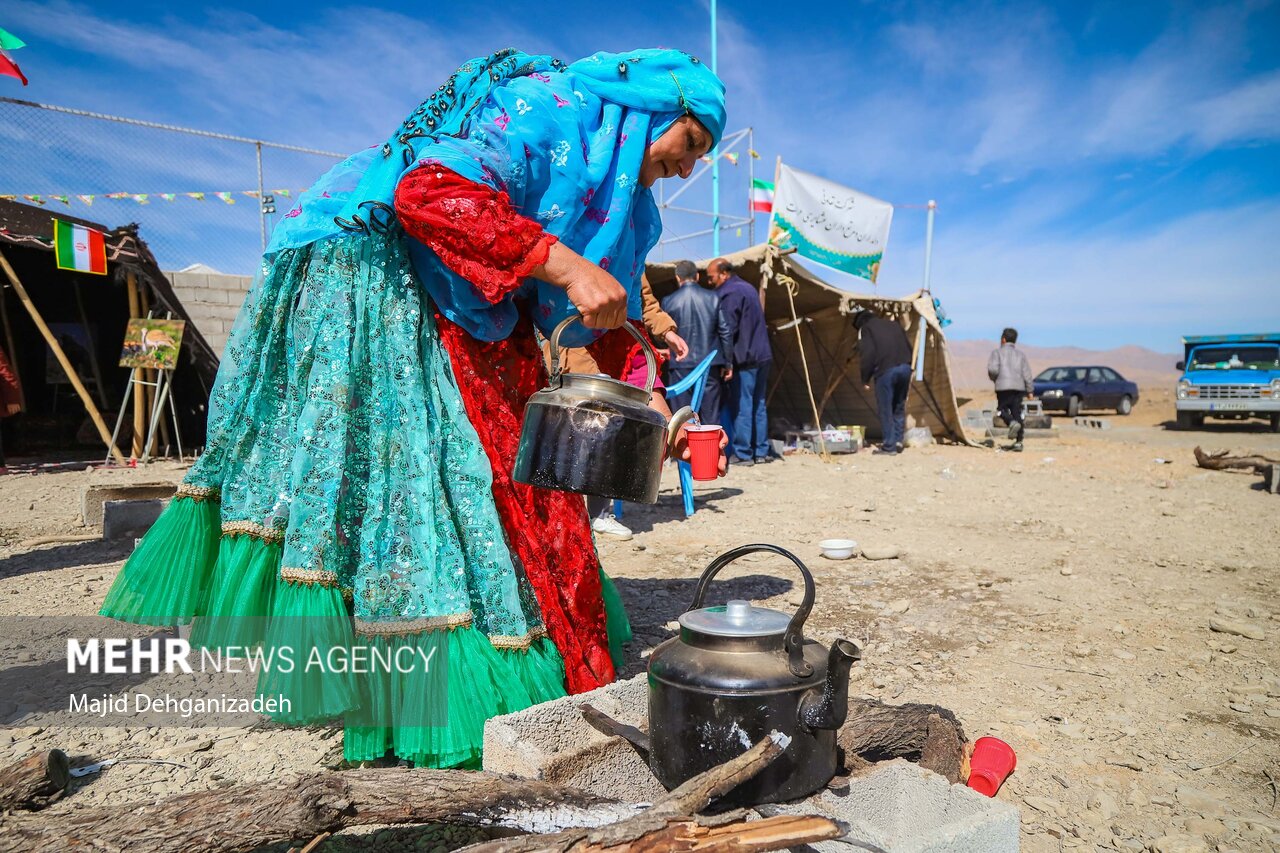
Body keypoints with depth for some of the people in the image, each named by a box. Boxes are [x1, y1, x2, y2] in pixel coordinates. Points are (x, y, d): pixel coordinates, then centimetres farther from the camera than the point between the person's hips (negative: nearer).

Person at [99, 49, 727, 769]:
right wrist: (565, 264, -36)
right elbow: (430, 192, -31)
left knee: (508, 475, 4)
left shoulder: (622, 197, 12)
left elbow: (614, 321, 14)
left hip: (463, 319, 9)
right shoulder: (549, 104, -17)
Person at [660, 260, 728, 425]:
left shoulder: (669, 301, -3)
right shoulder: (712, 298, 0)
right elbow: (724, 331, 1)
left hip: (681, 364, -1)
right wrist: (726, 362, 8)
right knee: (711, 415, 8)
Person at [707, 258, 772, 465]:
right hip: (762, 356, 9)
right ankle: (761, 451, 16)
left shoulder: (729, 293, -11)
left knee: (741, 407, -4)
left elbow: (727, 331, -18)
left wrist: (726, 361, -16)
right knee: (758, 405, 12)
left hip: (744, 359, -9)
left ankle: (743, 454, -1)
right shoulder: (748, 288, 19)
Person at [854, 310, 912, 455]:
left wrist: (865, 379, 3)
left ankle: (888, 446, 6)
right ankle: (898, 442, 21)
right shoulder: (894, 325, 27)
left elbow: (867, 355, -4)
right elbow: (909, 348, 23)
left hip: (886, 371, -6)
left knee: (886, 410, 3)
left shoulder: (865, 329, 9)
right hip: (905, 368, 6)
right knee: (899, 408, 19)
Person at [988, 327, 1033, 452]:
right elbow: (1026, 373, 9)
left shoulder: (997, 351, 4)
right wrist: (1029, 390, 11)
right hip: (1019, 387, 4)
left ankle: (1012, 423, -23)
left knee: (1002, 409, 10)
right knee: (1017, 413, 5)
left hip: (1003, 387, -3)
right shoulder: (1021, 354, 15)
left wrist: (994, 378, 10)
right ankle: (1018, 442, 1)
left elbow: (992, 369, -11)